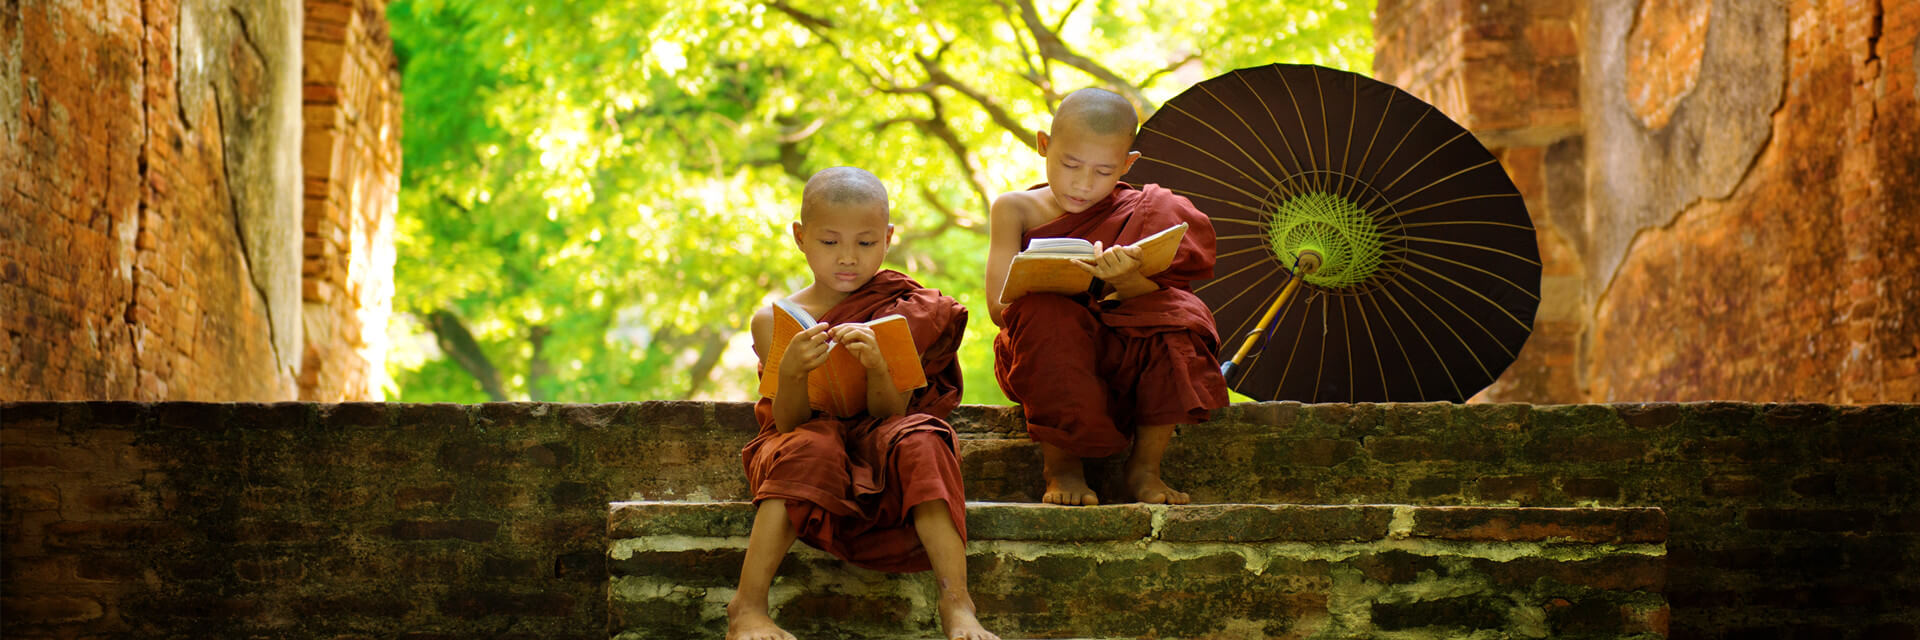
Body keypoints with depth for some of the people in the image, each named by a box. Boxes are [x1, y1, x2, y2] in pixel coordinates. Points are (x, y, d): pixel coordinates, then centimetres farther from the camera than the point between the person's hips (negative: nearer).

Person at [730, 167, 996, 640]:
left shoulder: (904, 316, 3)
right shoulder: (774, 321, 2)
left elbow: (892, 414, -8)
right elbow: (788, 423, -7)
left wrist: (877, 367, -30)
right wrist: (791, 374, -29)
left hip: (876, 450, 1)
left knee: (917, 440, -30)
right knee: (809, 447, -34)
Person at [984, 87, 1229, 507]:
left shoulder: (1137, 212, 4)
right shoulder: (1015, 209, 1)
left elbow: (1150, 296, -9)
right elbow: (999, 307, -8)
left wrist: (1126, 280, -34)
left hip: (1121, 356, 2)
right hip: (1047, 363, -1)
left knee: (1180, 315, -27)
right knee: (1044, 313, -34)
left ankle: (1145, 467, -14)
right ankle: (1061, 465, -18)